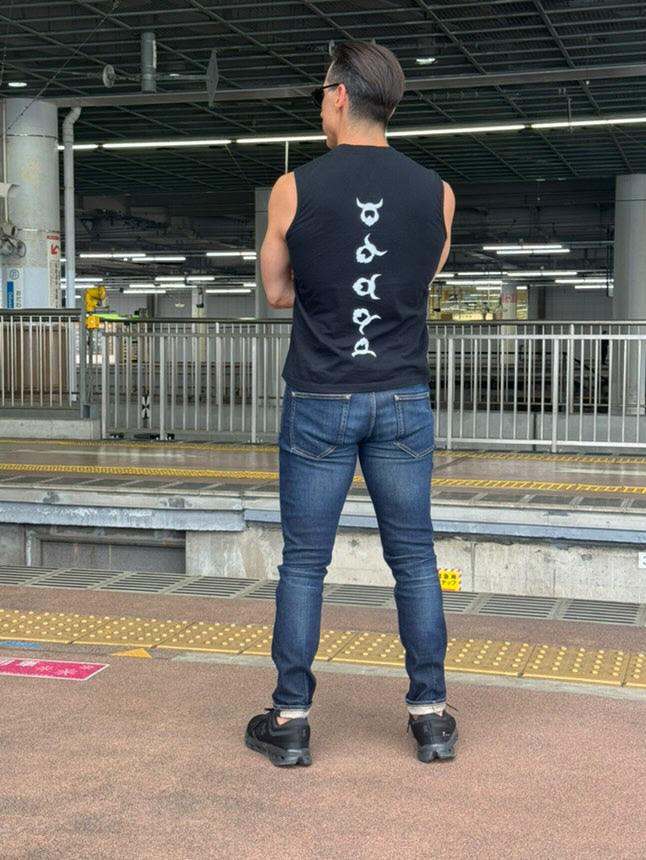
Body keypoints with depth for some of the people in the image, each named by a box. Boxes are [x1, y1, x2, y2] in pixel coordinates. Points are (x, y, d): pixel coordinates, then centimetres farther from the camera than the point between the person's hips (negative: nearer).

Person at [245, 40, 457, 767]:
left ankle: (290, 722, 13)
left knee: (303, 563, 7)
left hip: (319, 401, -2)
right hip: (402, 400, 2)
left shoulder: (295, 189, -6)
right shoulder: (436, 193, 0)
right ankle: (431, 717, 16)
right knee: (414, 559, 10)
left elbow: (278, 293, 5)